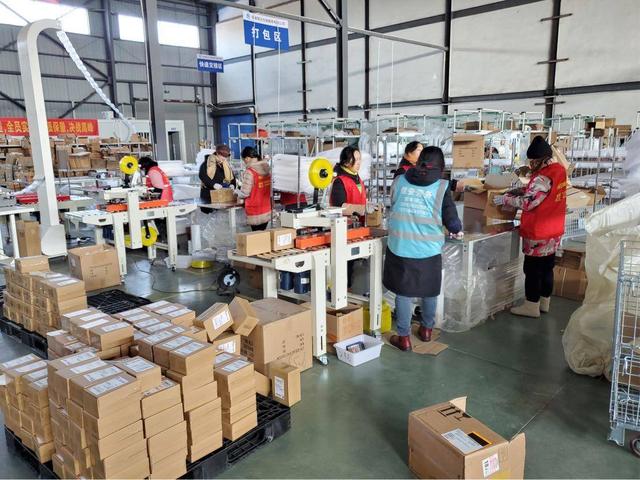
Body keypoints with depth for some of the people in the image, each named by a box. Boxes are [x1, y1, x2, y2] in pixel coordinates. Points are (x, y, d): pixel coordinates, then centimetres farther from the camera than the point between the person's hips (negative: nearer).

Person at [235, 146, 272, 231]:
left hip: (255, 212, -6)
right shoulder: (267, 169, 4)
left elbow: (245, 193, -13)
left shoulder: (249, 172, -16)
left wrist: (237, 192, 6)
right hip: (267, 210, 6)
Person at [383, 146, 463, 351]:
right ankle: (426, 329, 37)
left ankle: (404, 337, 18)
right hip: (428, 249, -1)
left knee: (403, 292, 11)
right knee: (429, 291, 19)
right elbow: (451, 219, -6)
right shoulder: (441, 187, -7)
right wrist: (457, 231, 16)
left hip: (400, 248, 1)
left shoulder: (399, 181, 1)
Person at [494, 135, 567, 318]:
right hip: (554, 231, 9)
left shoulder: (543, 177, -24)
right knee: (547, 267, 17)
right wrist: (522, 191, 5)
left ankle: (531, 306, 10)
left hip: (538, 233, -9)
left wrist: (505, 199, -14)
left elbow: (528, 203, -24)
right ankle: (544, 302, 29)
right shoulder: (559, 169, 6)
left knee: (532, 269, 1)